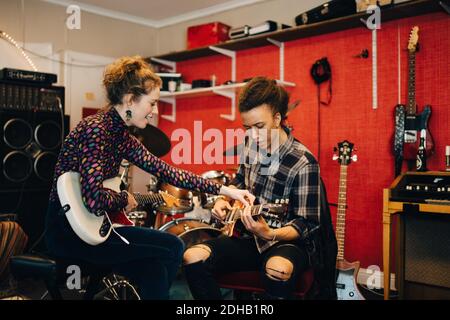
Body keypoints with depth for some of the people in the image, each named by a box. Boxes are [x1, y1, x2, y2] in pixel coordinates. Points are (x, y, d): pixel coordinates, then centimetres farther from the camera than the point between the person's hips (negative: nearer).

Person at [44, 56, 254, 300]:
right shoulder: (95, 129, -20)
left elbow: (165, 171, 9)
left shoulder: (121, 135, 7)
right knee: (166, 255, -9)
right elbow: (94, 199, -31)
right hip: (68, 231, -8)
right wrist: (124, 199, -9)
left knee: (173, 246, 3)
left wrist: (223, 190, 7)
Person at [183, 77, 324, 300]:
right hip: (248, 237, 6)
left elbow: (306, 224, -16)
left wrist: (270, 234, -33)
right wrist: (224, 199, 2)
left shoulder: (303, 163, -18)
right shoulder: (252, 143, 1)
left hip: (287, 241, -5)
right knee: (192, 258, -18)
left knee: (278, 269, -41)